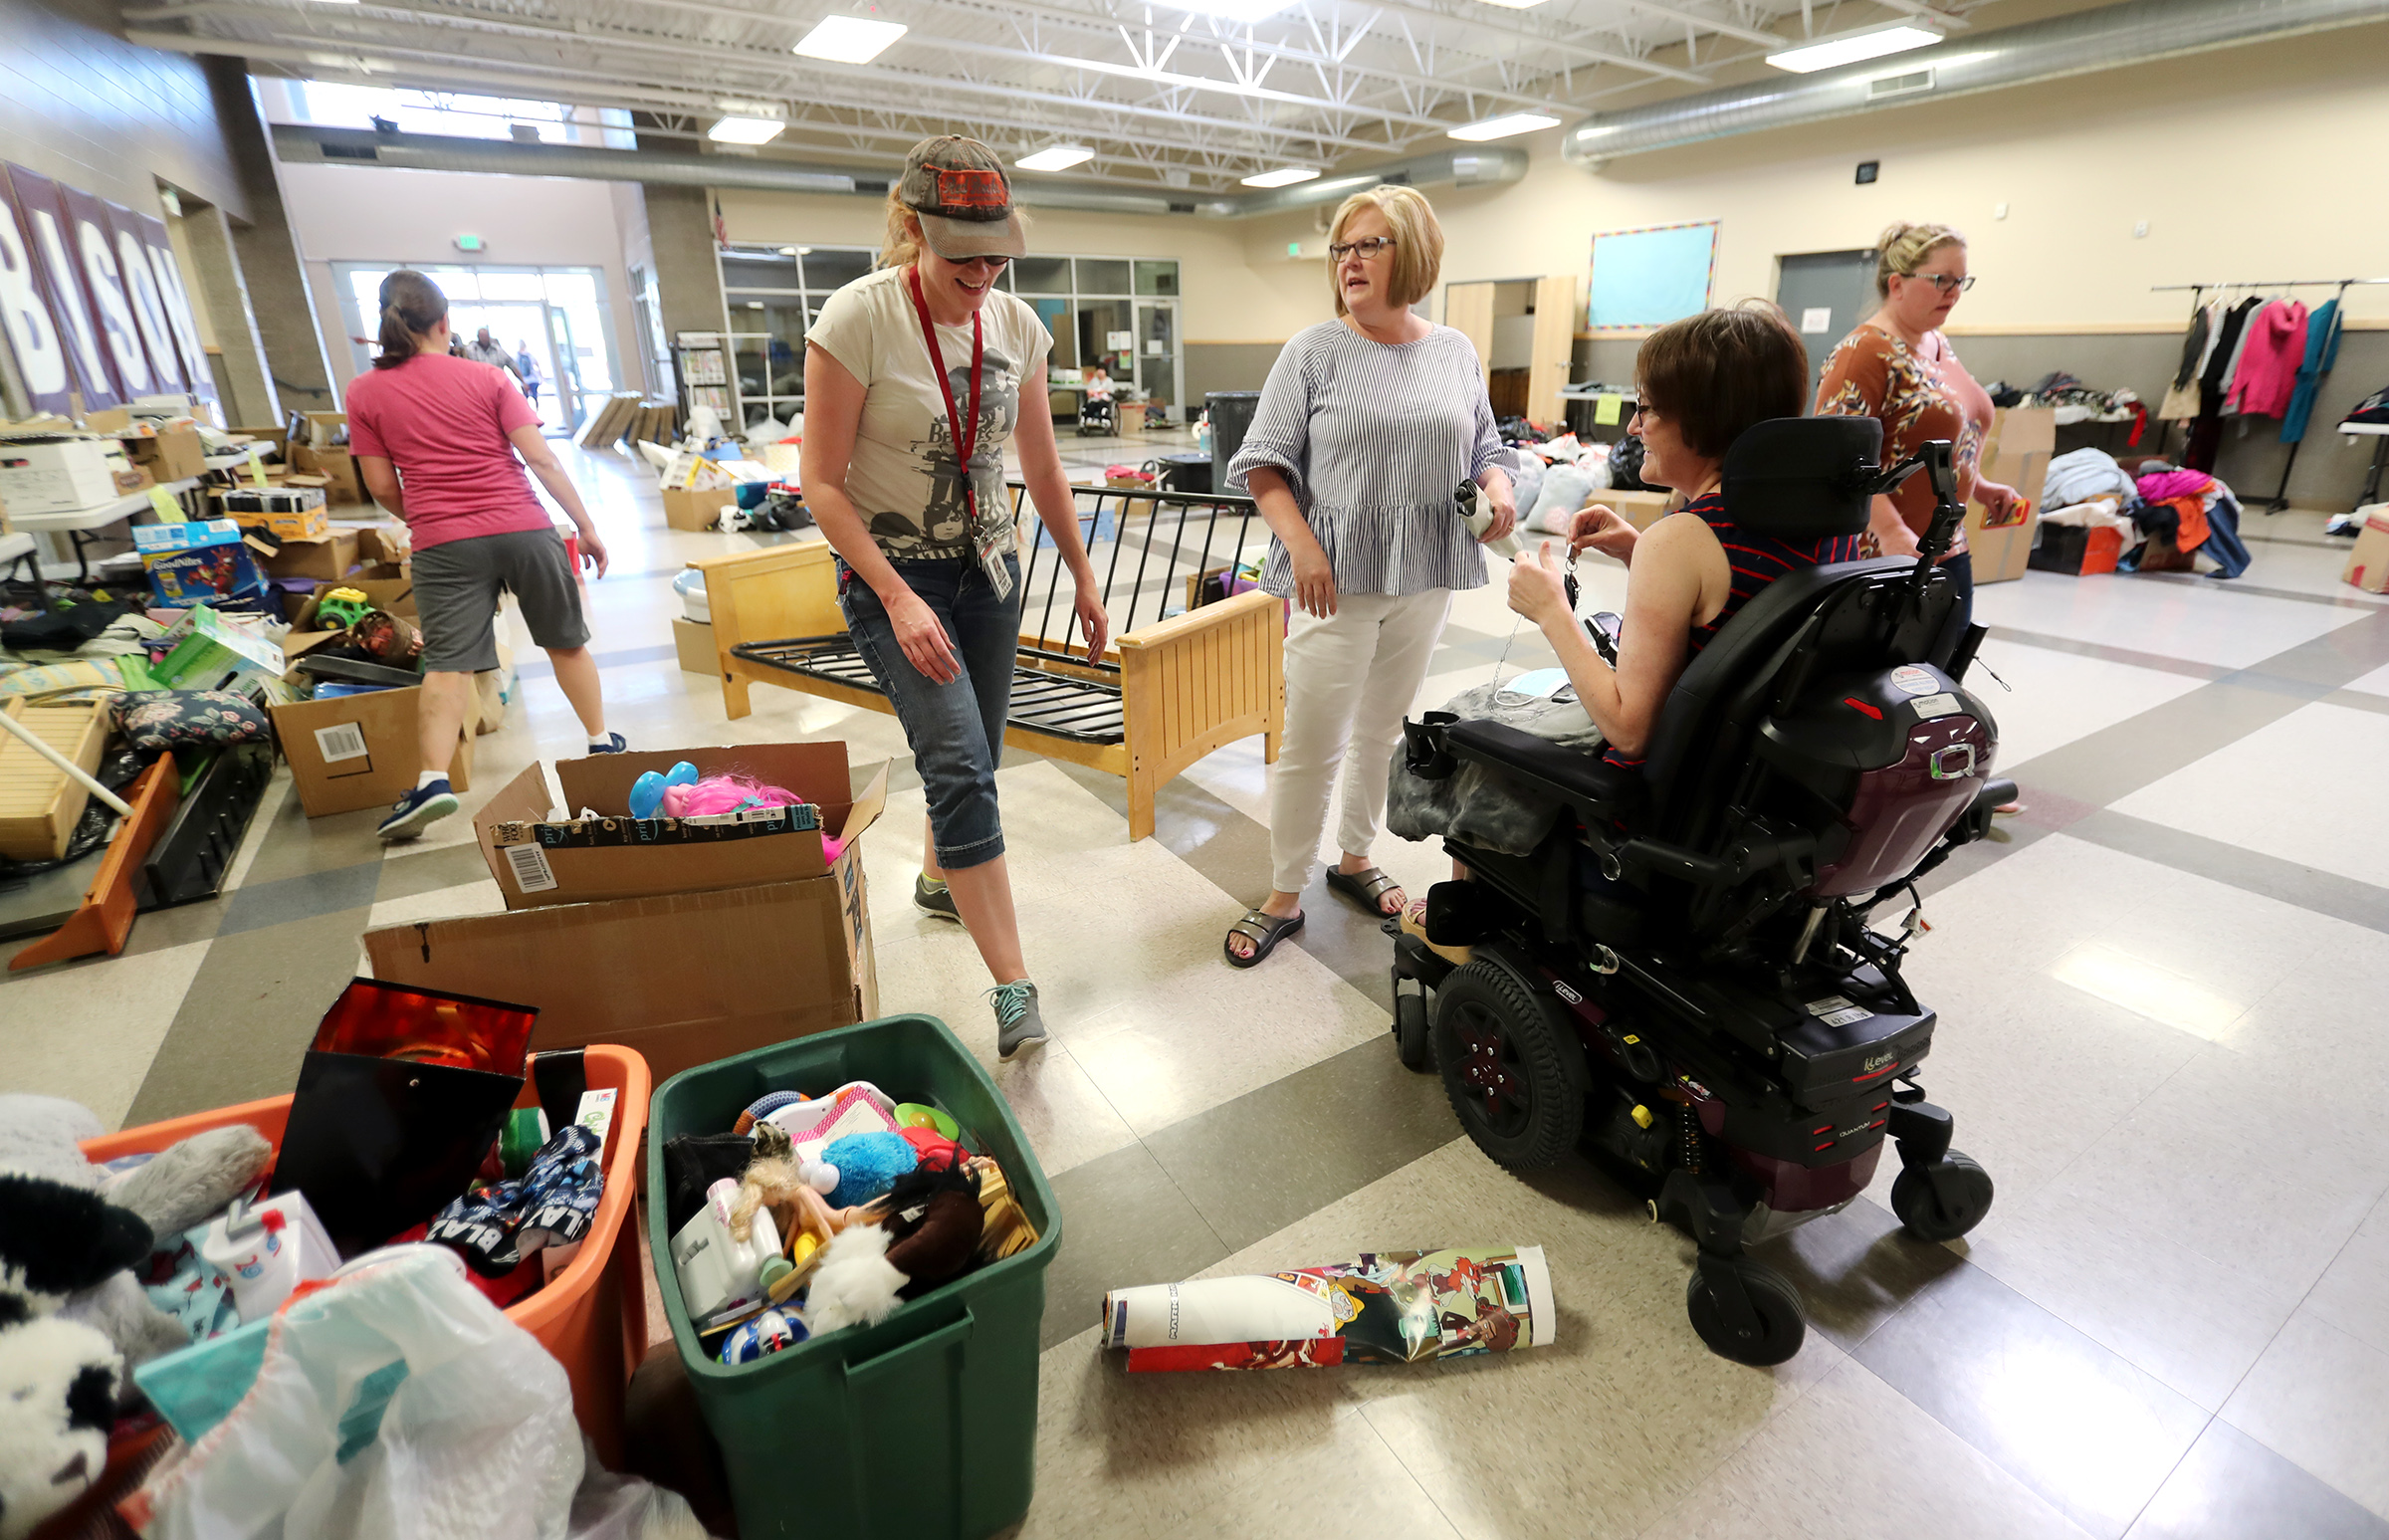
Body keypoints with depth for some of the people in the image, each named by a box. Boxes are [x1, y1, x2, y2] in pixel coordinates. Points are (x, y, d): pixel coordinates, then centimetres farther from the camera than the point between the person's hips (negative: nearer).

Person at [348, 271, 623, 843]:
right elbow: (541, 458, -4)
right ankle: (602, 743, 22)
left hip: (444, 544, 0)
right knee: (567, 642, 14)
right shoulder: (487, 378, 3)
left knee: (447, 662, -1)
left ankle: (433, 781, -11)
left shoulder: (365, 393, 5)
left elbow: (382, 487, 6)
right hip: (523, 528, 0)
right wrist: (586, 526, -1)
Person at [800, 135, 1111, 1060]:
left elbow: (1042, 470, 9)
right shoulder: (858, 317, -15)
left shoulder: (1016, 325, 0)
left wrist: (1084, 579, 11)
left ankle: (936, 881, 43)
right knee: (961, 766, -17)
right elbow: (822, 482, -15)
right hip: (891, 573, -5)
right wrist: (899, 601, -23)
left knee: (969, 763, 13)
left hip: (988, 568, 5)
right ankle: (1013, 989, -11)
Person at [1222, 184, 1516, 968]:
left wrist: (1497, 486, -5)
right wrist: (1300, 542, -18)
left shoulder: (1455, 351, 10)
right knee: (1311, 742, -4)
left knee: (1383, 731, 15)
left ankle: (1354, 859, 35)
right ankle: (1284, 897, 12)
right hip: (1336, 578, -4)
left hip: (1423, 579, 5)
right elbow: (1264, 461, -5)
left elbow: (1483, 446, 18)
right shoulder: (1315, 350, -2)